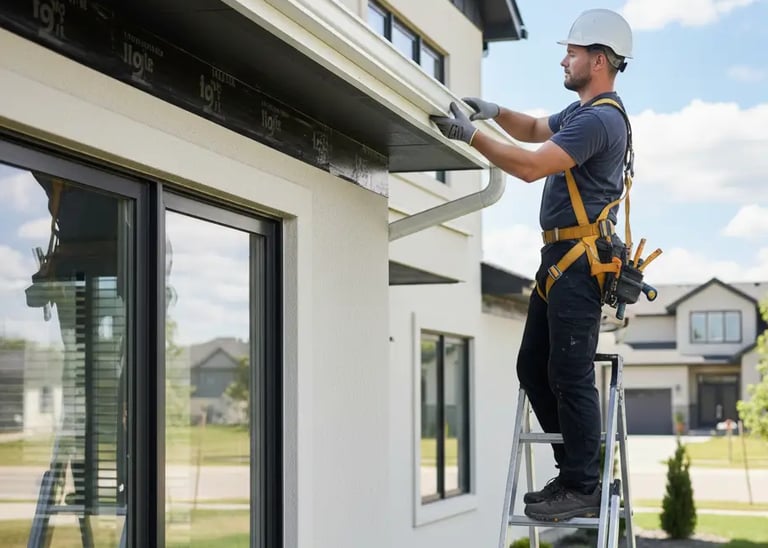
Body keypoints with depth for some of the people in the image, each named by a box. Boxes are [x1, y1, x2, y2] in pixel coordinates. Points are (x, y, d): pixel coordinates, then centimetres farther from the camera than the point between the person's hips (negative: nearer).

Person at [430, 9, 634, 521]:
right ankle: (577, 469, 20)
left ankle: (582, 489, 0)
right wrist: (496, 112, 14)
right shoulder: (584, 111, 18)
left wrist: (471, 134, -17)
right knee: (534, 367, 12)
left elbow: (532, 166, -23)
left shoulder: (599, 119, -15)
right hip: (561, 260, 11)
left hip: (579, 263, -11)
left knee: (570, 375, -8)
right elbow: (534, 129, 33)